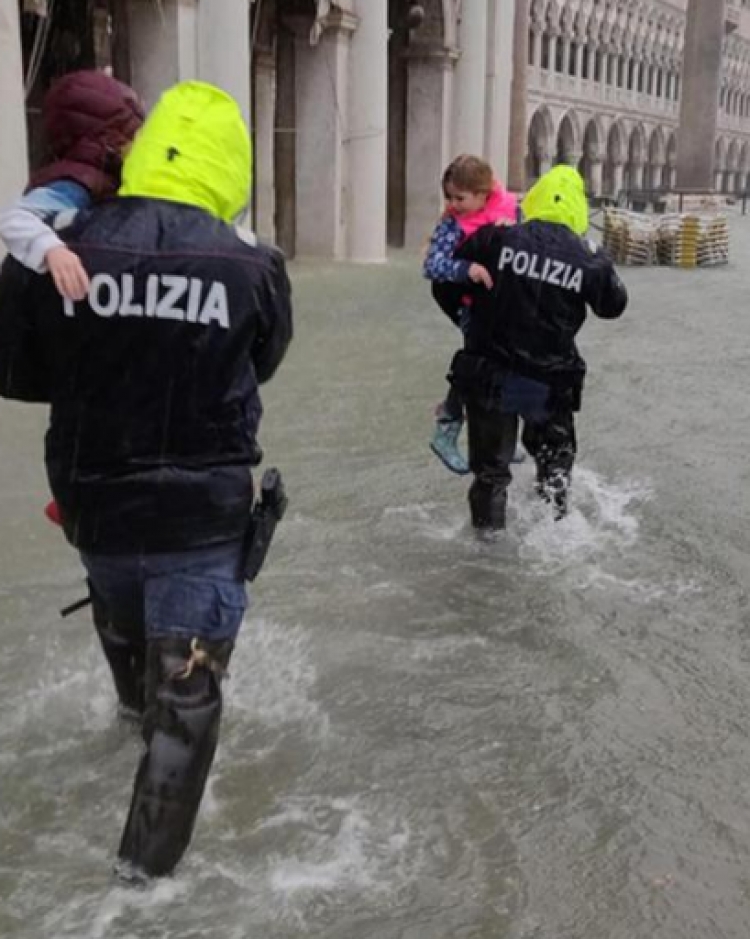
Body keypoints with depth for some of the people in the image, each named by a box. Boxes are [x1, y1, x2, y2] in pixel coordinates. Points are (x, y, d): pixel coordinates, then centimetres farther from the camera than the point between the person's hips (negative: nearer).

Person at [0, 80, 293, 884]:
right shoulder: (252, 267, -14)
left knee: (122, 628, 33)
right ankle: (149, 851, 20)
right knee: (186, 684, 12)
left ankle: (140, 707, 63)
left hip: (92, 506, 4)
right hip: (204, 515, -3)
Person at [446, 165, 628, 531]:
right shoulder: (587, 260, -6)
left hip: (490, 377, 0)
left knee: (491, 462, 17)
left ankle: (488, 527, 24)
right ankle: (555, 514, 25)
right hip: (549, 384, 0)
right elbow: (614, 305, 12)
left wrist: (463, 316, 19)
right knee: (555, 449, 27)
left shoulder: (497, 238, -7)